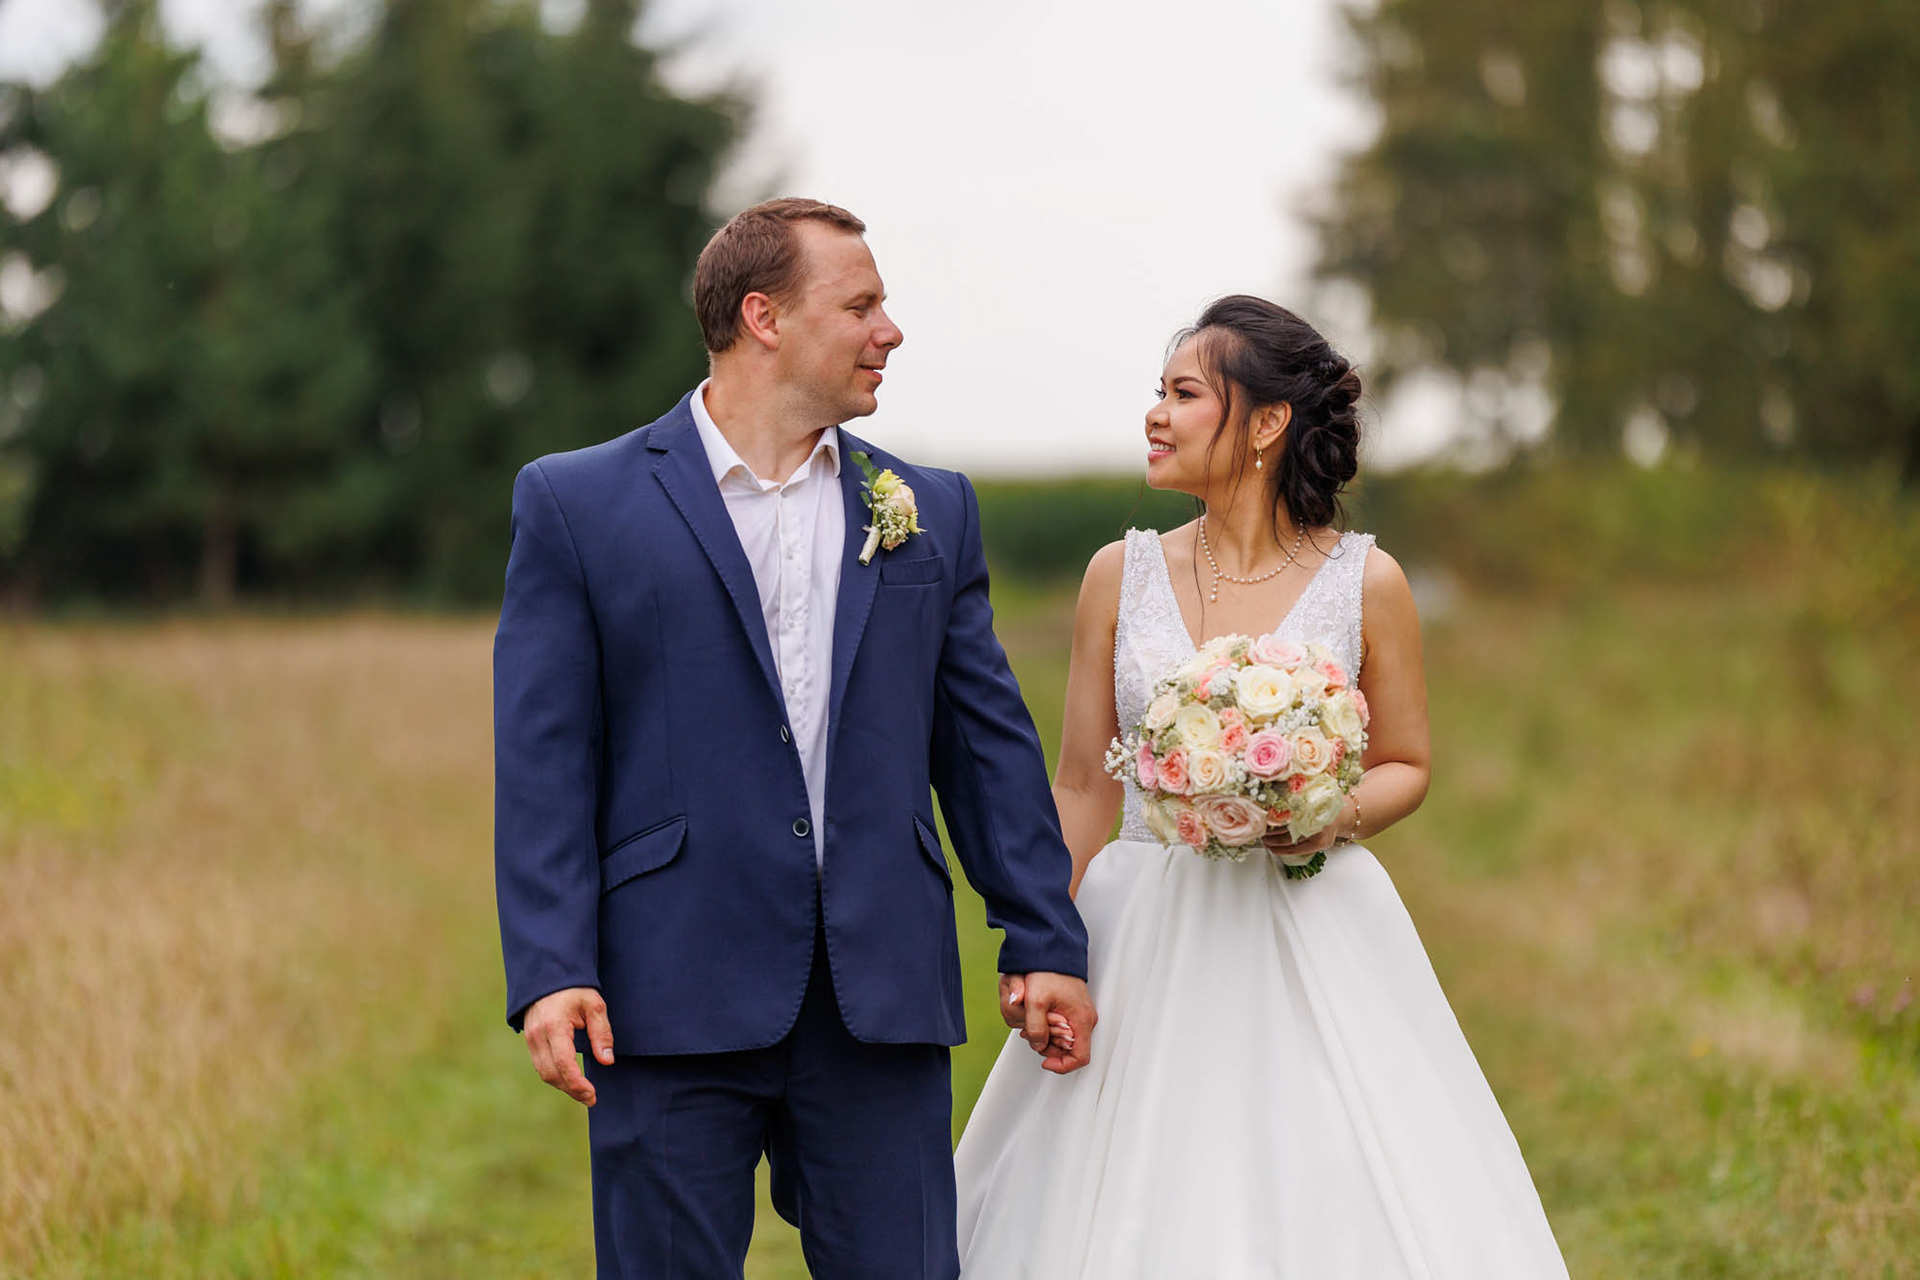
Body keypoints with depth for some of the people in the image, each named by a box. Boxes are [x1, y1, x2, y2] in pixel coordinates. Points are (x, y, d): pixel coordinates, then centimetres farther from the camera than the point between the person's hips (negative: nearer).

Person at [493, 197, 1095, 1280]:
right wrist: (551, 973, -12)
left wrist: (1046, 943, 10)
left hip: (882, 1008, 3)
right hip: (676, 1001, -3)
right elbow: (542, 760, -3)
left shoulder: (931, 511, 14)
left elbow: (989, 742, 15)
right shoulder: (578, 503, 3)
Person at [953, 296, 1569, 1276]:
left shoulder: (1365, 584, -1)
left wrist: (1339, 814, -13)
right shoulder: (1121, 577, 4)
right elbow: (1083, 786, 6)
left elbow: (1406, 767, 9)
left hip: (1312, 938, -1)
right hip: (1144, 947, 2)